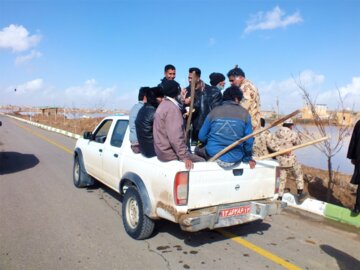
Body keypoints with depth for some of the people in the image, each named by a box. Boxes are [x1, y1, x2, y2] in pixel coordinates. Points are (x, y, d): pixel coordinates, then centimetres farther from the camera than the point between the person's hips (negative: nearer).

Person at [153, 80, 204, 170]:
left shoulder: (163, 105, 12)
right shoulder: (172, 108, -20)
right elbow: (175, 137, -28)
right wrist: (184, 157, -28)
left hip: (164, 150, 10)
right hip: (170, 153, -10)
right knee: (202, 162, -8)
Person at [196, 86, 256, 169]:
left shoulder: (214, 111, 1)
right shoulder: (244, 114, -1)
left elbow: (202, 136, 5)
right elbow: (249, 140, -2)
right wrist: (248, 158, 14)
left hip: (213, 154, 1)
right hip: (235, 158, -1)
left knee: (198, 150, 31)